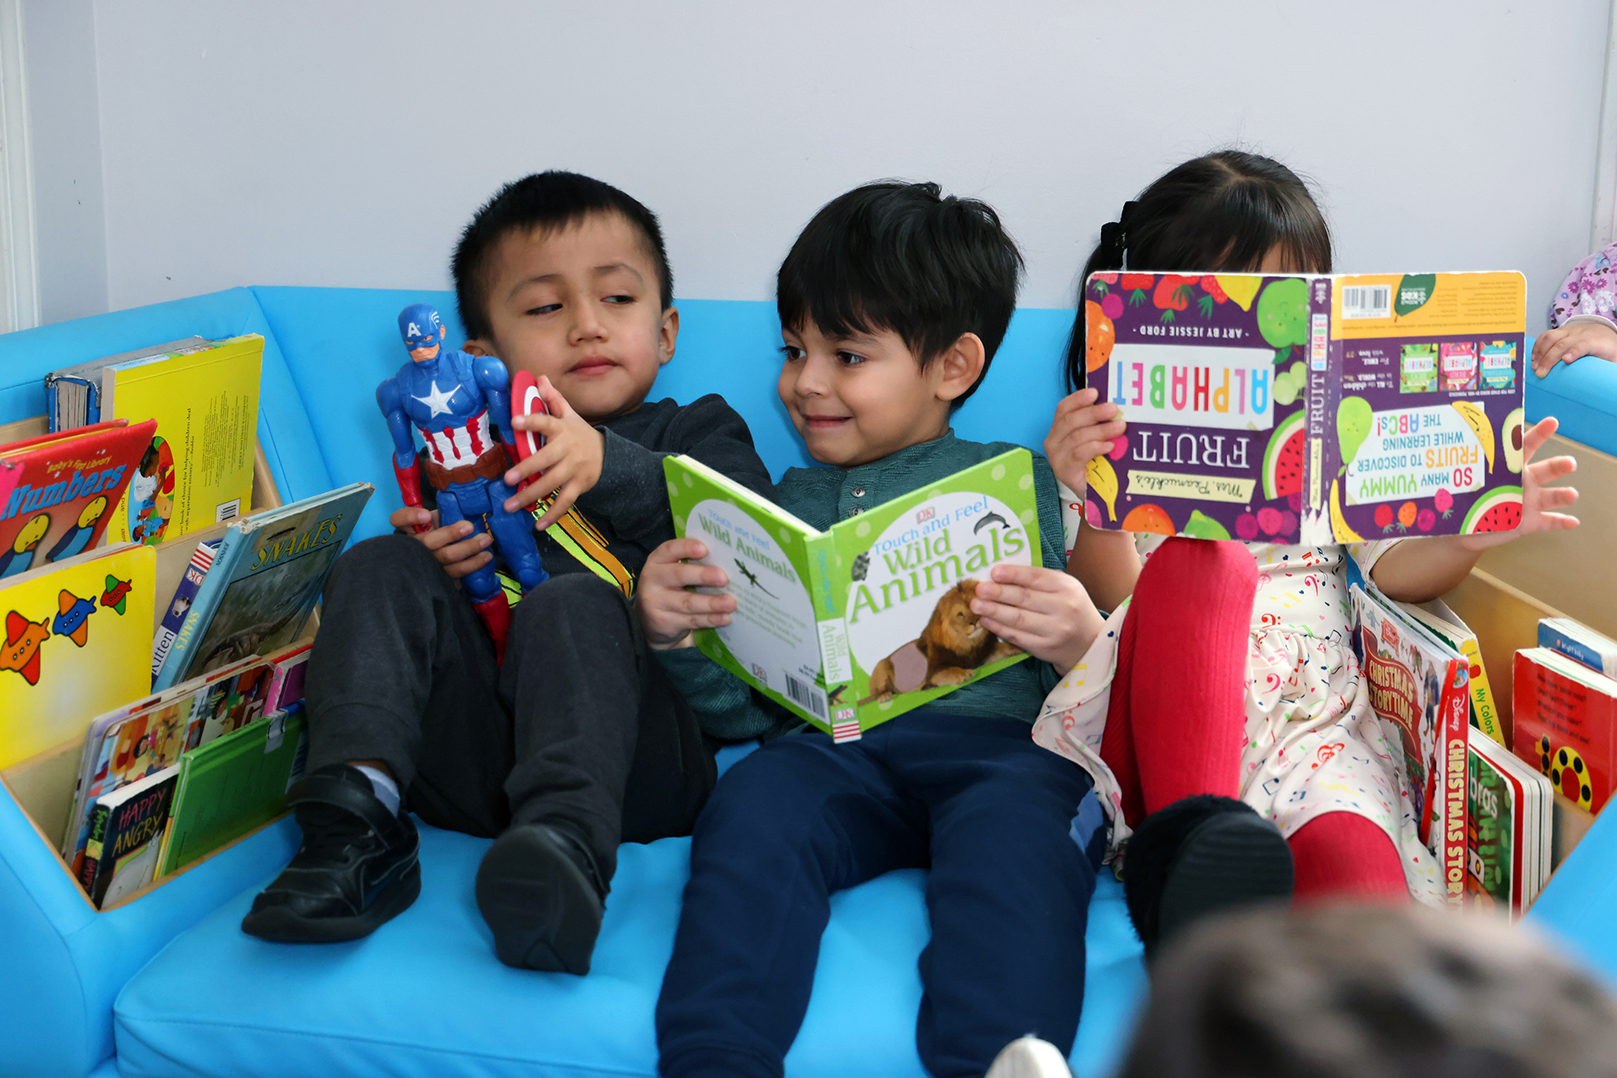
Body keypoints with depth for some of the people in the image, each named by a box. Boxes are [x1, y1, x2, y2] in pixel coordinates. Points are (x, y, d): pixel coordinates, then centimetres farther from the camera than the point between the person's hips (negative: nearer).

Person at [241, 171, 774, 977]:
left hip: (628, 745, -3)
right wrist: (432, 560, -6)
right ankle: (355, 816, -30)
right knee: (379, 568, -12)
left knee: (576, 605, -31)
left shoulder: (696, 433, 22)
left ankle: (564, 846, -53)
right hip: (470, 762, 3)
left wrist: (610, 467, -18)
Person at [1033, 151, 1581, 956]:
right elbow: (1109, 604, -1)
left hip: (1311, 711, 3)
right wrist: (1091, 502, -23)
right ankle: (1191, 836, -50)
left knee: (1347, 844, -32)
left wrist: (1471, 535, -11)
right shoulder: (1118, 435, 13)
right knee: (1197, 562, -34)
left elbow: (1394, 569, 12)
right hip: (1158, 716, -2)